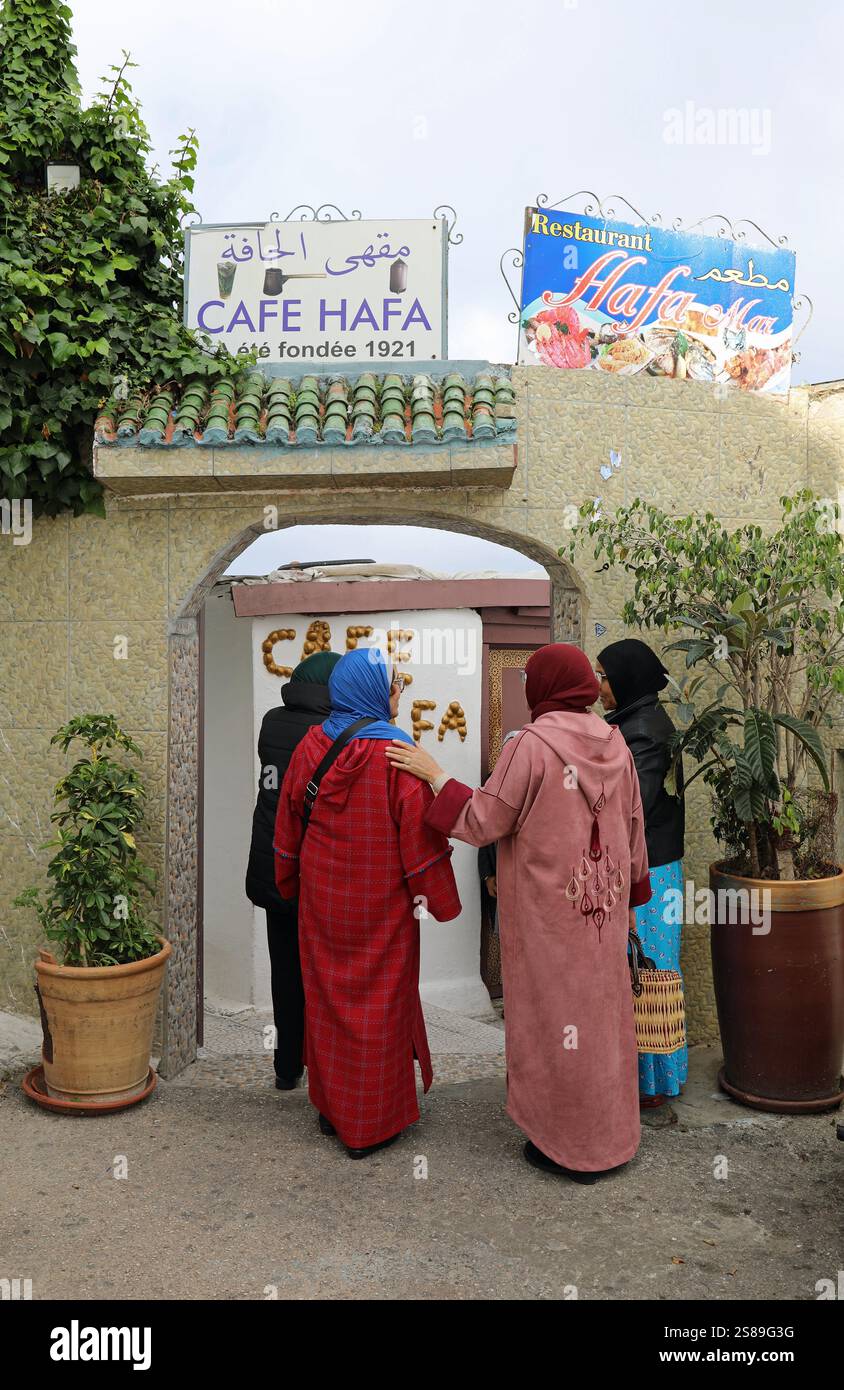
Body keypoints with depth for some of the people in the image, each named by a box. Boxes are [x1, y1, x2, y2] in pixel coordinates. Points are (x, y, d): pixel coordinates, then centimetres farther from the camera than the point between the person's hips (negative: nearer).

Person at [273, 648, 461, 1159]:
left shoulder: (310, 747, -3)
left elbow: (289, 823, 7)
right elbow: (418, 828, -16)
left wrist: (292, 882, 21)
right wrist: (434, 895, -4)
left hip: (322, 897, 5)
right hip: (381, 902, -5)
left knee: (327, 999, 18)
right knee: (379, 1003, 8)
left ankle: (331, 1107, 31)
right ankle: (371, 1122, 18)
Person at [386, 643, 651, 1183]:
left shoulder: (532, 744, -18)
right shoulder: (615, 744, 1)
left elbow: (484, 821, -15)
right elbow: (633, 829, 8)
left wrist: (435, 775, -6)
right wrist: (631, 896, 19)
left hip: (548, 906, -6)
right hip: (603, 902, 6)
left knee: (553, 1012, 7)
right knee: (602, 1006, 17)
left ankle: (570, 1145, 20)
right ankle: (612, 1131, 31)